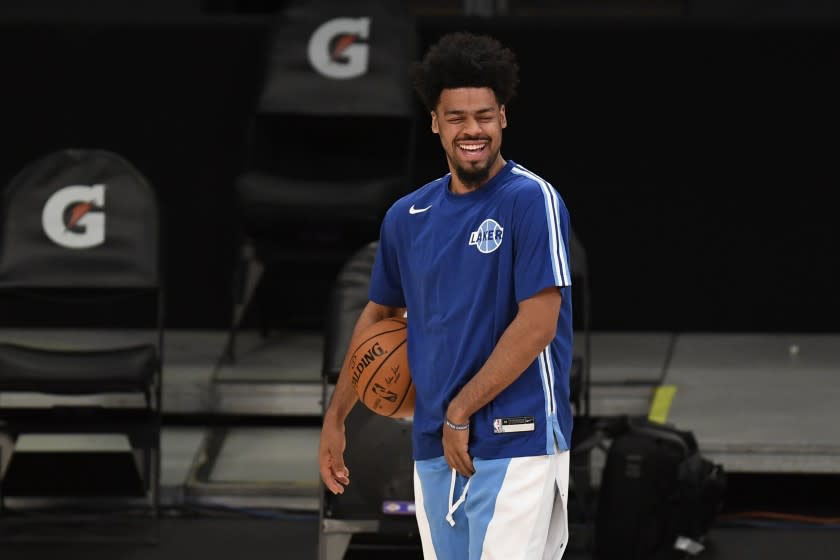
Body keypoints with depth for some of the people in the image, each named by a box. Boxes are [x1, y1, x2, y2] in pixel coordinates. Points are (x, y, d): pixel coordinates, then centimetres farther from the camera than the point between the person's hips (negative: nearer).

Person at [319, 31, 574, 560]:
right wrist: (335, 417, 19)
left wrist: (460, 413, -12)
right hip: (434, 450, 6)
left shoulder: (532, 200, -8)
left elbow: (538, 323, -14)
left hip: (515, 445, -6)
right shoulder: (407, 216, 11)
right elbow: (380, 314, 23)